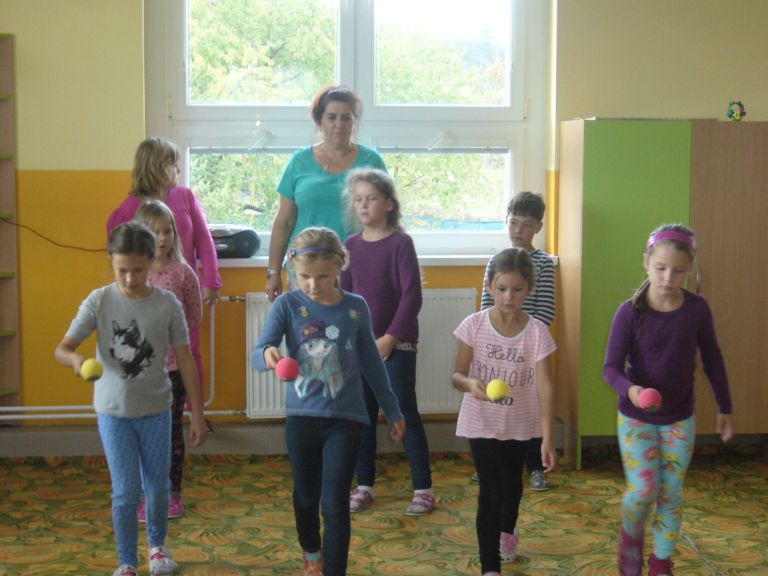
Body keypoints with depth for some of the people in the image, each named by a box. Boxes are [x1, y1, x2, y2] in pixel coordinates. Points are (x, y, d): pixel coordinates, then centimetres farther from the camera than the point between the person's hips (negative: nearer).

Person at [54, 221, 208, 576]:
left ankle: (157, 544, 39)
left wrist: (197, 416, -2)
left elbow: (185, 361, -3)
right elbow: (62, 348, -12)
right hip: (113, 412, -1)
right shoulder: (99, 301, -10)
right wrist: (76, 359, -38)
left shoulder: (167, 304, -9)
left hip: (156, 410, 1)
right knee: (125, 492, 1)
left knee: (158, 487, 11)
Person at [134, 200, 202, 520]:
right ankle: (145, 496, 17)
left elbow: (195, 317, 3)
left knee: (173, 428, 11)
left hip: (174, 363, 0)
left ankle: (173, 492, 23)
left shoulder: (183, 273, -3)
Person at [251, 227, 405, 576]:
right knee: (306, 495, 19)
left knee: (335, 502, -6)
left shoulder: (355, 308, -3)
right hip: (301, 417, 1)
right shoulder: (287, 305, -7)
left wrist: (392, 411, 14)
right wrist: (268, 355, -39)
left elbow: (371, 363, 8)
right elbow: (257, 354, -15)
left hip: (345, 419, -1)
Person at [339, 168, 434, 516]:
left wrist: (390, 337, -14)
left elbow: (412, 295, -12)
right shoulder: (351, 245, 6)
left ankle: (423, 488, 5)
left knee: (405, 412, -2)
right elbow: (344, 295, 10)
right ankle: (364, 486, 20)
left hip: (397, 343, -5)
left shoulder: (400, 243, -9)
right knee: (362, 414, 9)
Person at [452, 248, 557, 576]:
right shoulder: (474, 325, -14)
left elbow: (544, 386, -19)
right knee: (490, 490, -8)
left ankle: (507, 530, 55)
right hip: (481, 422, -2)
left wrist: (547, 439, -25)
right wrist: (470, 383, -33)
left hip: (520, 423, 2)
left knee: (512, 483, 24)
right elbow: (456, 375, -8)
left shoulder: (537, 332, -15)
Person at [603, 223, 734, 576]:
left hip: (680, 419, 2)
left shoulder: (697, 309, -9)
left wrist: (724, 408, 8)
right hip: (636, 418, -2)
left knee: (671, 494, 9)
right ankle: (630, 537, 27)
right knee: (642, 491, -5)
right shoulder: (630, 313, -16)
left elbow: (712, 361, 2)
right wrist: (629, 389, -36)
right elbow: (611, 367, -15)